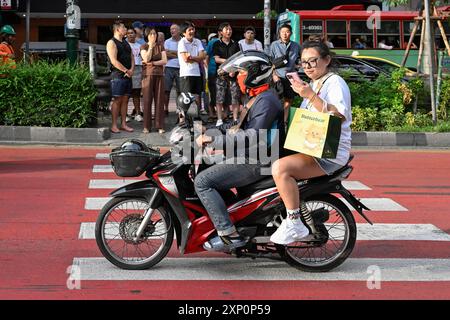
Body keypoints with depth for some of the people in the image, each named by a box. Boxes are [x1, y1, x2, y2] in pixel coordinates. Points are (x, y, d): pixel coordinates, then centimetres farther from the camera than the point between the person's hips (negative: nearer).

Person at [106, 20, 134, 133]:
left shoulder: (126, 43, 18)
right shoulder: (112, 43, -7)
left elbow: (132, 57, 17)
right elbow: (114, 61, -16)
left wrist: (131, 70, -2)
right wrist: (126, 71, -14)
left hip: (128, 75, 7)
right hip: (118, 76, -7)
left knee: (125, 100, 8)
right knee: (117, 100, -7)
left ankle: (124, 124, 12)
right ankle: (114, 125, -4)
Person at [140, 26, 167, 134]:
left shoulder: (160, 47, 11)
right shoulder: (143, 46, 5)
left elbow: (164, 61, 0)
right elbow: (146, 59, -12)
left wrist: (152, 63, -10)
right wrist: (151, 46, -11)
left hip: (159, 75, 2)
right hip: (148, 75, -2)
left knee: (159, 100, 0)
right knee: (147, 100, -2)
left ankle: (160, 126, 3)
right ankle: (146, 126, 2)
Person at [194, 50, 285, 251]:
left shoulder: (266, 101, -17)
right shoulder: (258, 98, 18)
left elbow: (253, 137, -27)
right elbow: (242, 126, 25)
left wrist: (214, 140, -26)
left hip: (256, 163, -11)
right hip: (249, 158, 11)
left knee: (202, 181, -18)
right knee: (207, 170, 22)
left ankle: (229, 234, -22)